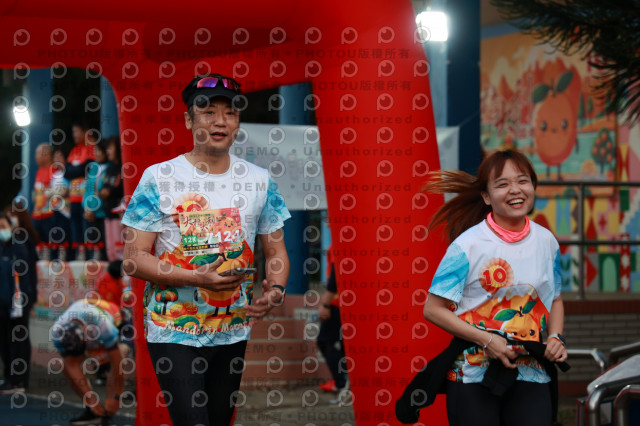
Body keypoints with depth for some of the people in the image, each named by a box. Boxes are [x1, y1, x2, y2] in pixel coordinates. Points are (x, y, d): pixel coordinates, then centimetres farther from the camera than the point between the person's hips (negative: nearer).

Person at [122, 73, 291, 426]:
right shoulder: (159, 178, -7)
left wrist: (275, 290, -13)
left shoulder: (259, 180, 5)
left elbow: (275, 252, 10)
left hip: (233, 331, 4)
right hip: (174, 332, -4)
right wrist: (197, 278, -22)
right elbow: (133, 259, -9)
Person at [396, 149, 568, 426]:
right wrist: (486, 340, -16)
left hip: (531, 375, 4)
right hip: (473, 377, -3)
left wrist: (556, 337, 2)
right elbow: (433, 309, -8)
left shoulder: (546, 242, 7)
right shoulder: (468, 245, -8)